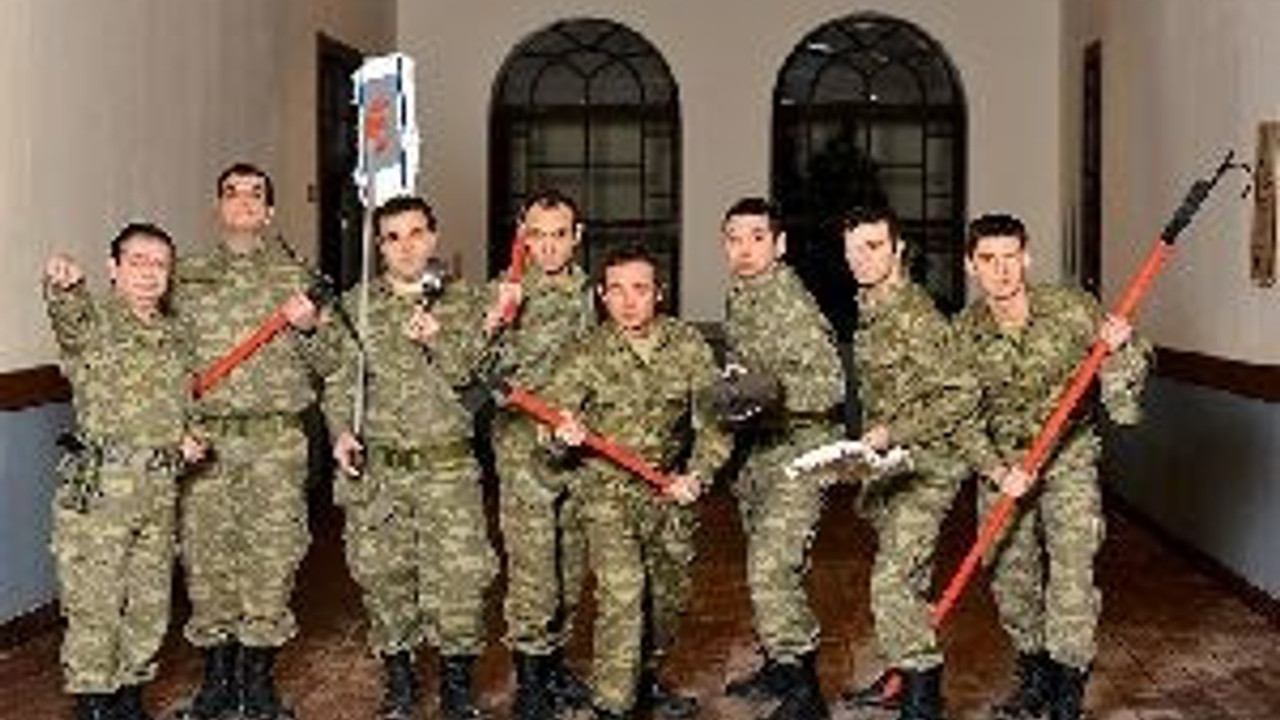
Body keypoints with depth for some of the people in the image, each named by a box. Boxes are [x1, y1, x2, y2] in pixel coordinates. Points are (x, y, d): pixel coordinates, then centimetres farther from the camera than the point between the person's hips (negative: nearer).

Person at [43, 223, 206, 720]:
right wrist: (63, 286, -52)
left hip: (159, 488, 6)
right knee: (94, 606, -1)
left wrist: (188, 436, 7)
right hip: (99, 487, -6)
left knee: (151, 606, 13)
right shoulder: (93, 323, -5)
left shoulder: (174, 335, 14)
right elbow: (69, 316, -30)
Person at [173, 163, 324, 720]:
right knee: (206, 559, 3)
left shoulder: (293, 277, 8)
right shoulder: (188, 278, 11)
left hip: (276, 442, -1)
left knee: (271, 558, 0)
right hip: (205, 440, 1)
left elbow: (323, 364, 8)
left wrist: (307, 328, -12)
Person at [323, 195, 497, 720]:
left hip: (449, 466, -1)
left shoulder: (463, 303, 7)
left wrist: (438, 341, -15)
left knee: (460, 578, -5)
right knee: (383, 578, 6)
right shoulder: (354, 306, 9)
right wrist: (342, 431, -8)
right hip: (375, 469, 1)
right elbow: (338, 380, 8)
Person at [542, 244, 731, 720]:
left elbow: (714, 419, -3)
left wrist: (697, 475, -17)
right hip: (607, 490, -3)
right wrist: (565, 430, -37)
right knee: (621, 595, -16)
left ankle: (645, 680, 37)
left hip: (670, 489, 3)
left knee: (668, 592, 14)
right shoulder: (588, 354, -8)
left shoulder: (687, 345, -3)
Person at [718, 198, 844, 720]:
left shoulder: (790, 304, -17)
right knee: (765, 567, 17)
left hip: (798, 453, -9)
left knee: (771, 570, -16)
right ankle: (779, 665, 33)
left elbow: (829, 385, -21)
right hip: (757, 450, 9)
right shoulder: (739, 299, 10)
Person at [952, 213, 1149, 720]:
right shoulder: (964, 335, -10)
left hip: (1069, 457, -2)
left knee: (1071, 569, -11)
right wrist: (996, 470, -19)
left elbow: (1123, 402, -4)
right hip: (1001, 464, 2)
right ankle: (1035, 678, 27)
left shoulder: (1072, 311, -14)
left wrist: (1119, 348, -26)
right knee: (1010, 577, 7)